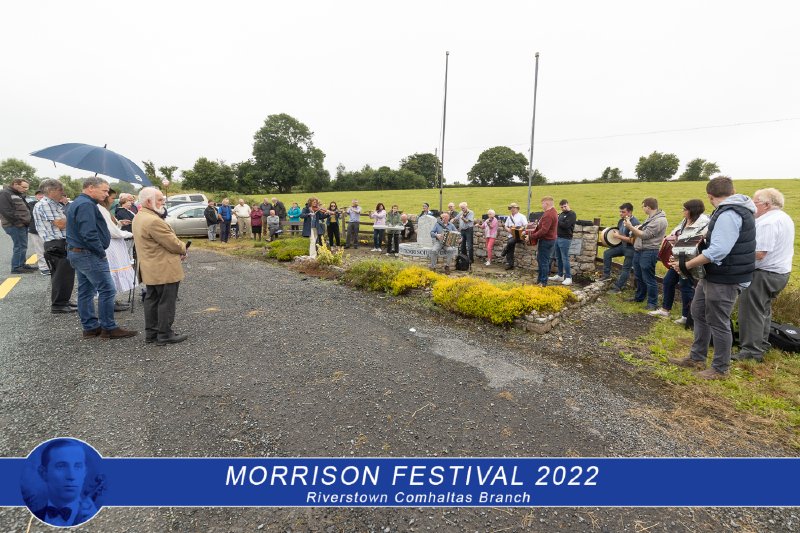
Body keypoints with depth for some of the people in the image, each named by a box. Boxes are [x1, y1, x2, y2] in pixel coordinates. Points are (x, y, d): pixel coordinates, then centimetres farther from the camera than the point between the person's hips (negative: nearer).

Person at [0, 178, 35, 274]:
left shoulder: (19, 195, 18)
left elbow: (25, 209, 23)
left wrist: (27, 221, 9)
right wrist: (20, 222, -17)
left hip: (22, 225, 9)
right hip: (15, 226, -9)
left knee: (22, 246, 14)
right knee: (20, 246, -7)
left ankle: (22, 265, 23)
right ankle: (16, 268, -1)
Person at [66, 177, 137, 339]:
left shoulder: (77, 203, 18)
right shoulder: (86, 205, -17)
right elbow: (89, 234, -25)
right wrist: (101, 253, -15)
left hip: (76, 253, 11)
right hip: (89, 255, -11)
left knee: (85, 291, 13)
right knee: (107, 290, -7)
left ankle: (90, 327, 20)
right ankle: (108, 328, -2)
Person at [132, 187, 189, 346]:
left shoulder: (139, 217, 11)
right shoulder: (154, 221, -24)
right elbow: (173, 243, -21)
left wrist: (178, 251, 6)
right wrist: (183, 249, 1)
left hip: (150, 270, 11)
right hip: (164, 270, -10)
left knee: (152, 300, 16)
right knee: (166, 302, -1)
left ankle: (151, 332, 25)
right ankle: (165, 335, 6)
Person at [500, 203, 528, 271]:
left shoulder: (521, 216, 0)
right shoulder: (509, 217, 17)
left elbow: (526, 226, -7)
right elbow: (506, 226, 20)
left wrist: (520, 229, -23)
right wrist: (508, 229, -2)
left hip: (518, 235, -5)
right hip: (511, 235, 5)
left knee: (510, 241, -34)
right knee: (510, 250, -2)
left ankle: (503, 253, -11)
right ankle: (510, 265, 3)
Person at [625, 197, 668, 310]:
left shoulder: (659, 220, -18)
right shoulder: (650, 218, 13)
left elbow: (644, 235, -21)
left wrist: (630, 227, -15)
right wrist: (631, 227, 4)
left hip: (649, 252, -10)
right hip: (639, 251, 10)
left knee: (649, 279, -3)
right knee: (639, 276, 20)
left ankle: (653, 303, 7)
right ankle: (639, 297, 35)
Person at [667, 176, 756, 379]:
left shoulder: (728, 214, -22)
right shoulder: (737, 209, 11)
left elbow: (717, 251, -29)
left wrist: (687, 265, -22)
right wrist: (708, 237, 15)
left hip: (724, 279, -10)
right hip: (712, 275, 10)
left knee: (718, 323, 2)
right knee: (699, 313, 19)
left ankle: (720, 369, 19)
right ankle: (697, 358, 32)